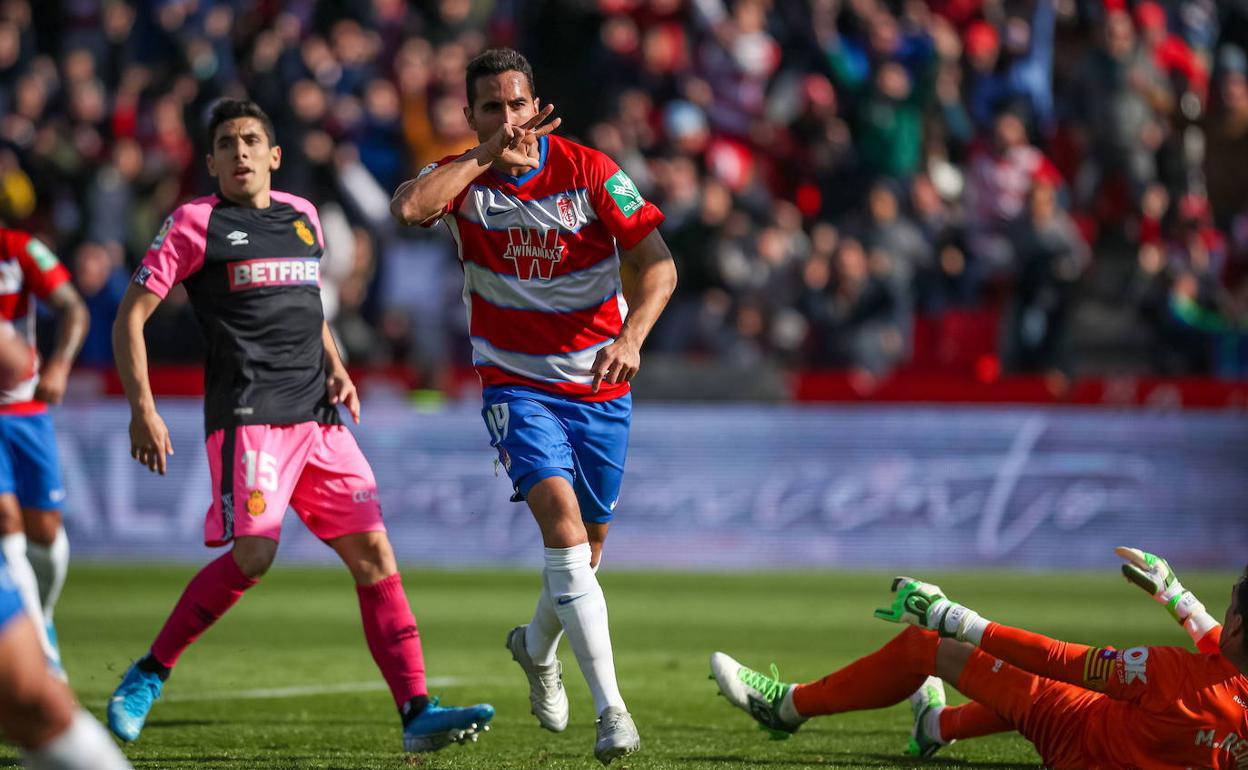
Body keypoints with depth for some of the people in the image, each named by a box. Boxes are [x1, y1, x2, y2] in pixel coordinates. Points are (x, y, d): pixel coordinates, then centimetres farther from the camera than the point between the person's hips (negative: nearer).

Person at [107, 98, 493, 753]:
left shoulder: (302, 216, 18)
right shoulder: (196, 224, 1)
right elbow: (130, 316, -1)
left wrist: (335, 368, 14)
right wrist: (142, 411, -11)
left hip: (317, 417, 6)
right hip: (247, 416, -6)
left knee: (372, 551, -4)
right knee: (252, 555, -21)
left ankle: (416, 711, -6)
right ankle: (148, 675, -4)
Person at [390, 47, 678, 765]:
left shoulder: (588, 170, -9)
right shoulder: (463, 177, -6)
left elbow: (658, 264, -13)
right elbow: (408, 207, -29)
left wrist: (631, 336, -31)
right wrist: (488, 155, -21)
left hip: (600, 383, 2)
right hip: (517, 380, -2)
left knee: (588, 544, 12)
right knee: (561, 516, -23)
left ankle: (537, 647, 46)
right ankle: (611, 708, -27)